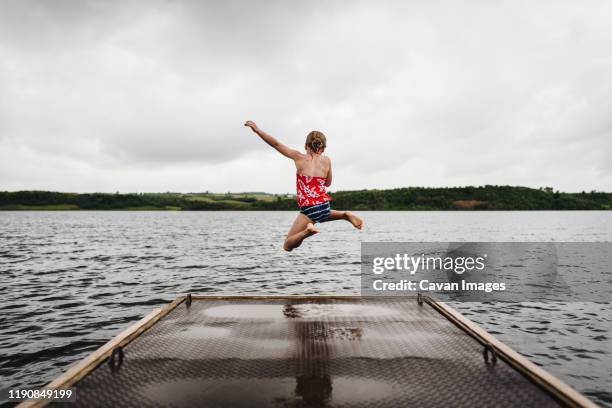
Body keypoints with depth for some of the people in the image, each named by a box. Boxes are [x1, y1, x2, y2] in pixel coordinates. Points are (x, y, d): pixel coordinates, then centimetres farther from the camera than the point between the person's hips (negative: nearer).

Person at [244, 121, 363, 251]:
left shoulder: (300, 157, 0)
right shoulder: (326, 160, 7)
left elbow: (276, 144, 2)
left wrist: (257, 130, 8)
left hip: (309, 210, -4)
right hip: (325, 206, 4)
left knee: (288, 246, 1)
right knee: (321, 215, 44)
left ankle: (307, 230, -27)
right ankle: (344, 215, 15)